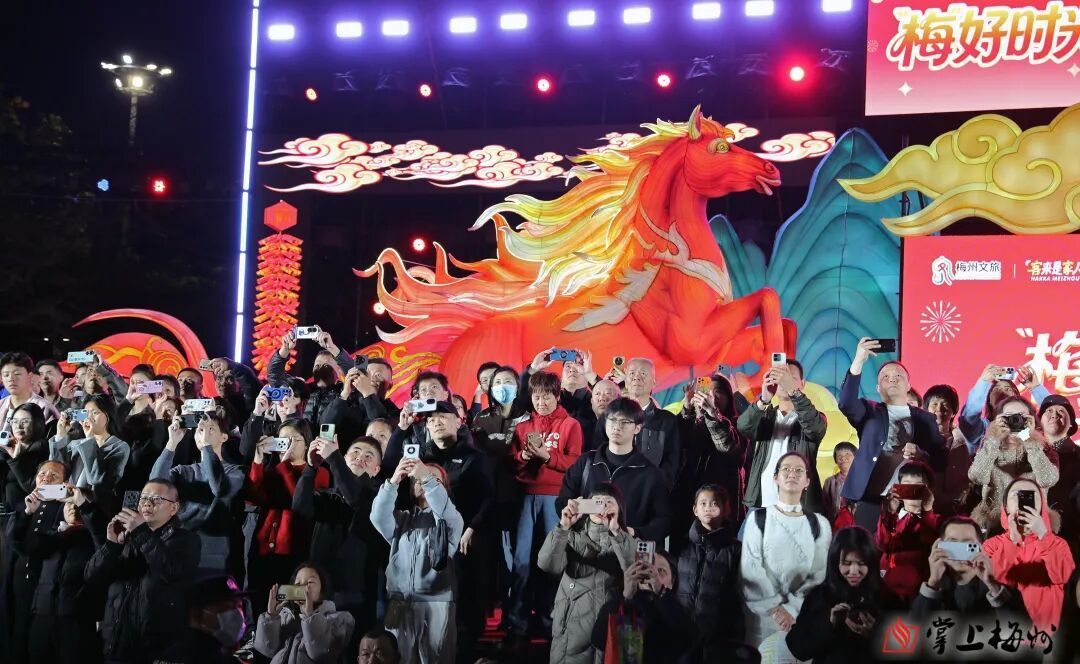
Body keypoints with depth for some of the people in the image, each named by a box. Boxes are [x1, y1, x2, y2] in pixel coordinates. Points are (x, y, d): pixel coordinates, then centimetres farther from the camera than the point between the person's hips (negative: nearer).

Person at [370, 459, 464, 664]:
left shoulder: (451, 520, 10)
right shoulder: (401, 519, 18)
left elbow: (447, 512, -13)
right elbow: (379, 517, -2)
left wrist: (427, 478, -21)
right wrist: (393, 481, -14)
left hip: (437, 603, -2)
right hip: (400, 604, 2)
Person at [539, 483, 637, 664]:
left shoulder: (627, 541, 7)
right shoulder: (572, 537, 7)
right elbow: (547, 565, -11)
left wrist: (615, 531, -21)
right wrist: (563, 527, -23)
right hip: (572, 631, 0)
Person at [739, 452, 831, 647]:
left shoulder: (819, 524, 6)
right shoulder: (758, 518, 2)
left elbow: (820, 575, -1)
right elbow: (750, 568, -4)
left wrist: (792, 608, -12)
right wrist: (775, 607, -11)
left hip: (803, 617, 1)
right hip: (763, 615, -1)